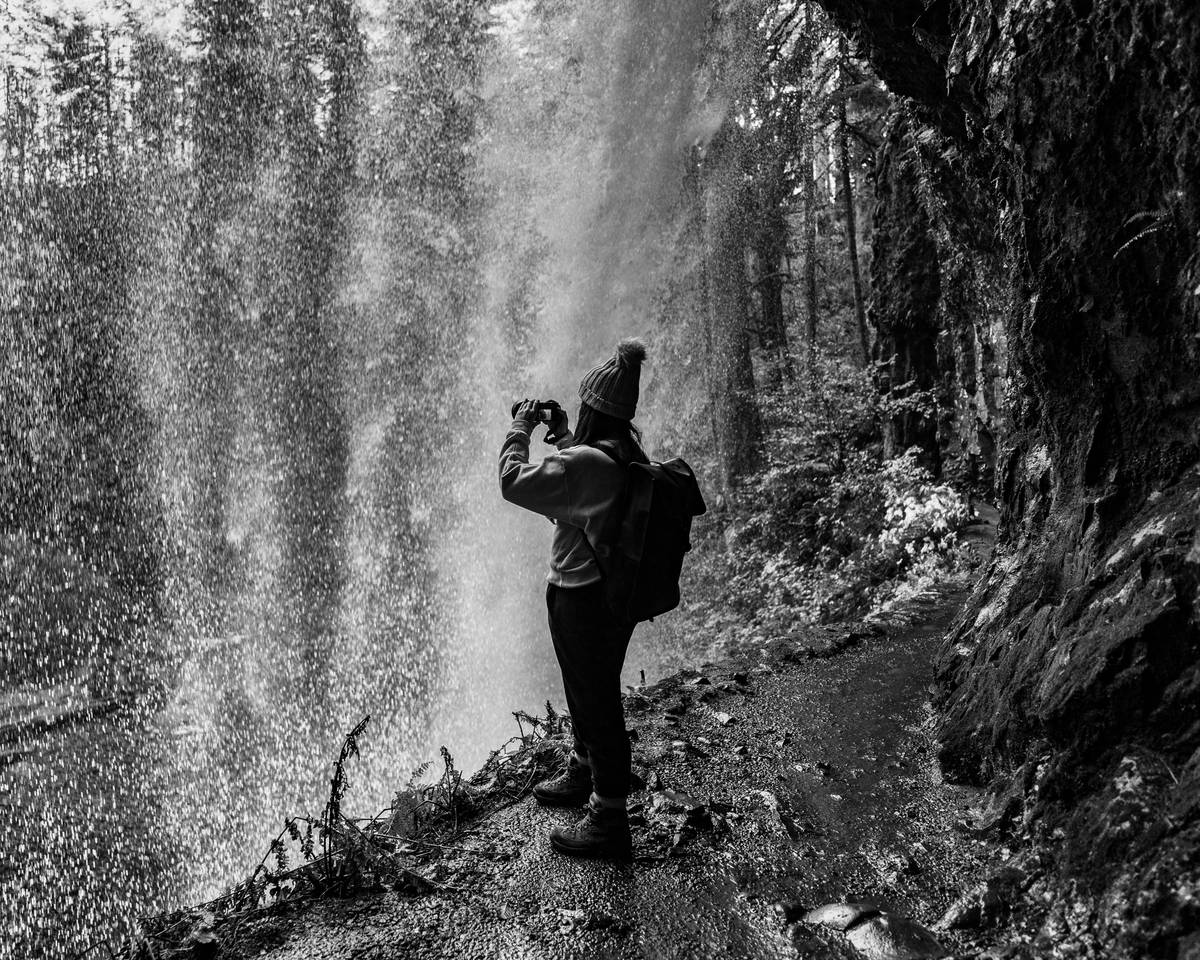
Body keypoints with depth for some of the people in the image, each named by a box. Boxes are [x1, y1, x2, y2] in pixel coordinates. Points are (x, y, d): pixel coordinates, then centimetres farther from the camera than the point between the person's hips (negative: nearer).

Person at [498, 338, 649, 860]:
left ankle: (608, 824, 15)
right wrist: (563, 436, 9)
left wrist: (520, 430, -11)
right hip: (617, 590, 9)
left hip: (582, 598, -9)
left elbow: (515, 484, -25)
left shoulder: (585, 461, -28)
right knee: (591, 692, 27)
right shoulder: (630, 451, 1)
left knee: (596, 702, 2)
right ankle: (582, 776, 50)